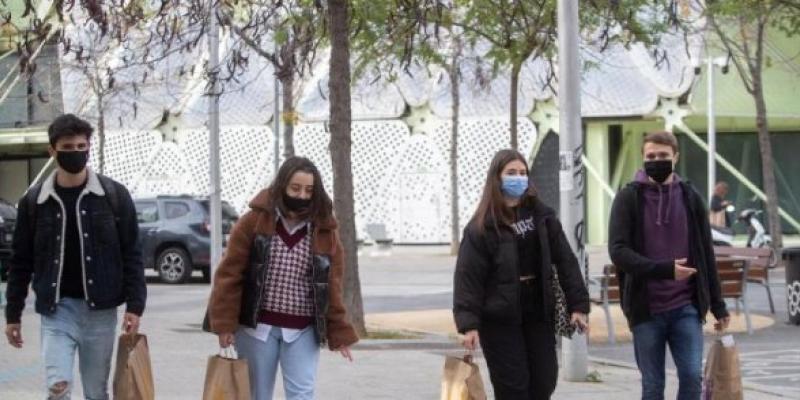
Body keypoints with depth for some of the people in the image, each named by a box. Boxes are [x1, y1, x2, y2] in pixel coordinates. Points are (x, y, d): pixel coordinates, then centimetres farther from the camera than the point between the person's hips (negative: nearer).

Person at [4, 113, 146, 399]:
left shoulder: (114, 195, 0)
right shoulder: (34, 201, 3)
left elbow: (131, 255, 1)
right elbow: (21, 261, 9)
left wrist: (134, 306, -6)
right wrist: (13, 314, 8)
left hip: (100, 310, 0)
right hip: (56, 310, 0)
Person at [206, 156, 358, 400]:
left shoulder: (325, 231, 1)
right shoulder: (254, 222, -5)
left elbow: (332, 286, 4)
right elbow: (230, 274, -4)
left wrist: (338, 332, 0)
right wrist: (224, 323, -9)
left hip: (302, 331, 1)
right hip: (257, 327, -1)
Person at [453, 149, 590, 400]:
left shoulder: (542, 216, 6)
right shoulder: (482, 226, -6)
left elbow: (565, 261, 6)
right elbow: (468, 275, -10)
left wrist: (577, 304, -1)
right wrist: (469, 323, -17)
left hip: (539, 312, 4)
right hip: (501, 320, -4)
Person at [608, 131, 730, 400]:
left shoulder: (690, 197, 7)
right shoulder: (629, 198, -1)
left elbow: (706, 254, 11)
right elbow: (618, 251, -11)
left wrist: (717, 304, 10)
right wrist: (663, 269, -24)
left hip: (686, 307, 1)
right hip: (647, 309, -1)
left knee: (692, 376, -8)